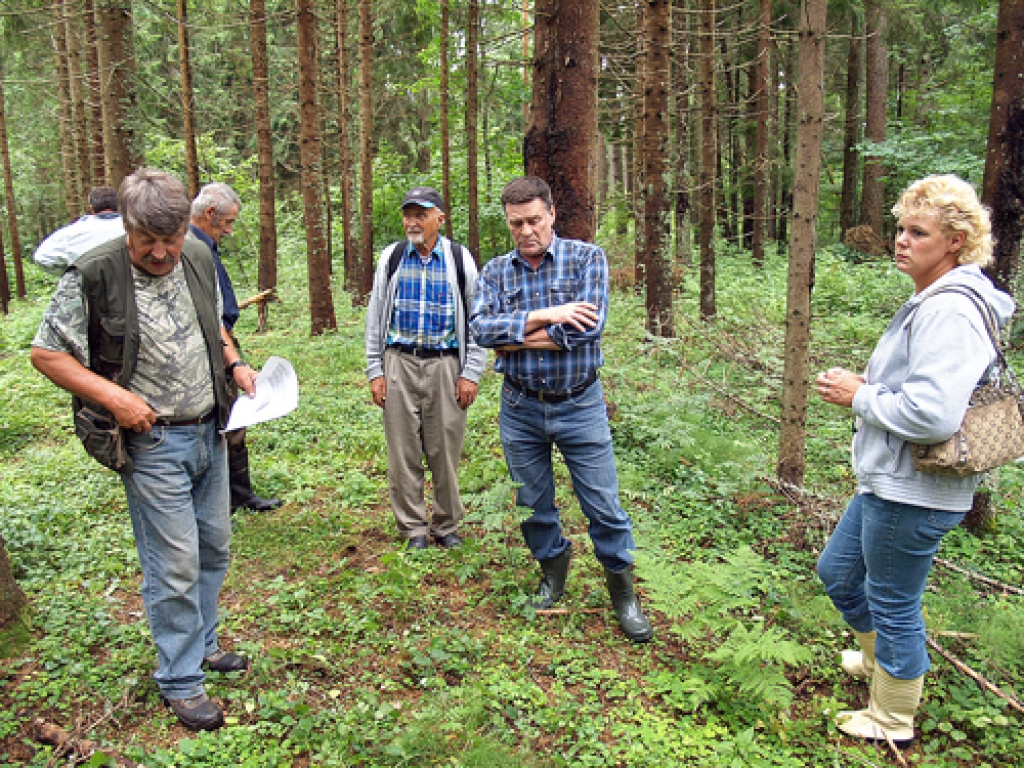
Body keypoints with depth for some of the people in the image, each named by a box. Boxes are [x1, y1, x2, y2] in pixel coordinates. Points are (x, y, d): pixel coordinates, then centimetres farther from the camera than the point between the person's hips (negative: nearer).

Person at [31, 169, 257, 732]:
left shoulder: (198, 260, 2)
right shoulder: (93, 275, -15)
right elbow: (46, 354, -9)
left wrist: (234, 363, 3)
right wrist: (112, 396, -19)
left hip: (210, 431, 6)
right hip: (151, 442, -6)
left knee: (214, 547, 17)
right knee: (174, 565, 0)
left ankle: (202, 643, 39)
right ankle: (180, 680, 19)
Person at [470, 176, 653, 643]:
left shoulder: (587, 258, -5)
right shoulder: (495, 271, 2)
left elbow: (590, 326, -20)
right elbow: (481, 327, -14)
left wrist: (515, 339, -16)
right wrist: (542, 316, -24)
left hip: (580, 405, -2)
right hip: (520, 408, 3)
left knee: (604, 507, 5)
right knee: (533, 504, 16)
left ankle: (622, 589, 25)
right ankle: (553, 568, 41)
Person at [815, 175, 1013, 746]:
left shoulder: (950, 311, -23)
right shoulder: (932, 301, 10)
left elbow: (933, 413, -31)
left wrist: (860, 395, -17)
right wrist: (865, 388, 5)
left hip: (913, 495, -11)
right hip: (890, 482, 11)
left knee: (894, 606, 8)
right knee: (838, 571, 25)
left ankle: (892, 722, 31)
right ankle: (879, 656, 51)